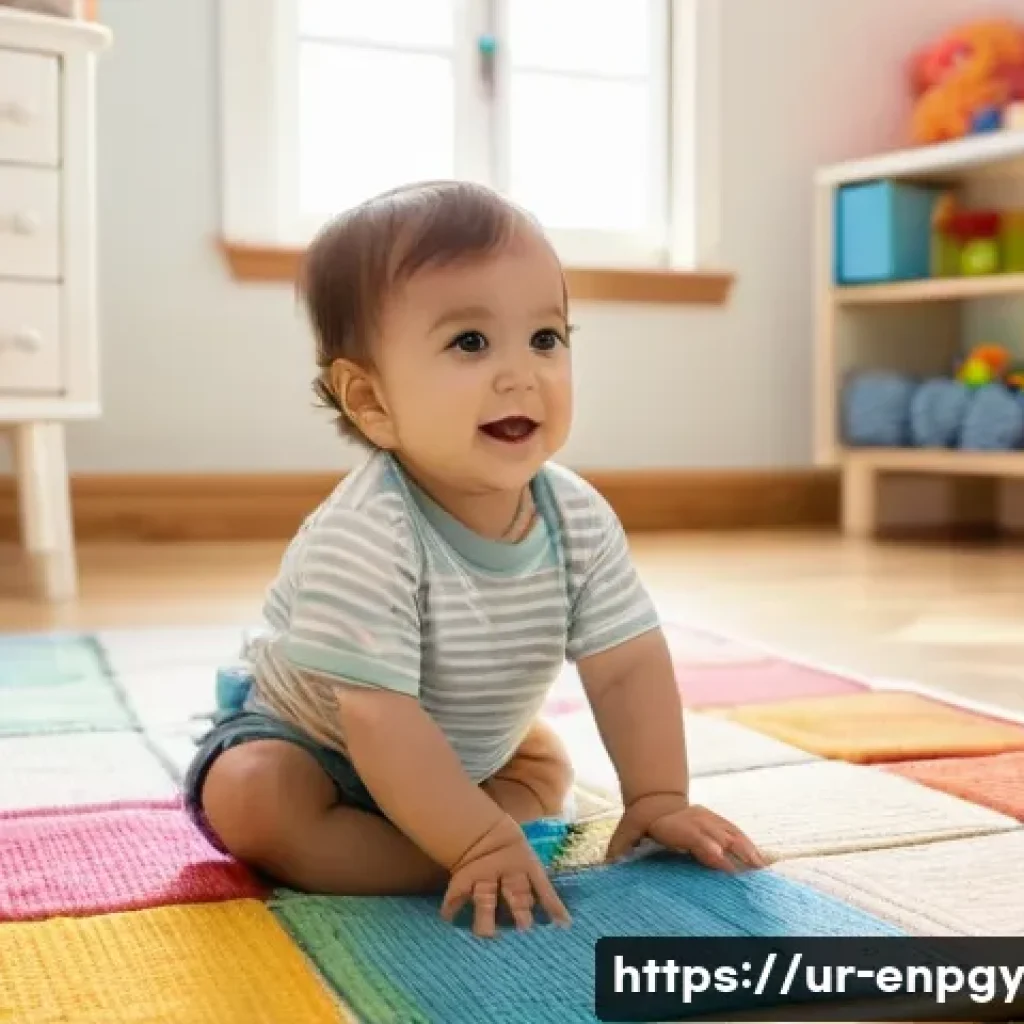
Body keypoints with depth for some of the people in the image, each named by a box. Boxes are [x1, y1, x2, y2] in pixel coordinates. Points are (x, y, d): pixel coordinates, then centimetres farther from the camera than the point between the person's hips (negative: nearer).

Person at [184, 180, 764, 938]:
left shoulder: (581, 519, -19)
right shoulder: (364, 540, -39)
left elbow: (630, 668, -14)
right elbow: (380, 721, -40)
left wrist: (659, 800, -20)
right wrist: (480, 843, -41)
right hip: (308, 743, -6)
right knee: (250, 800, -31)